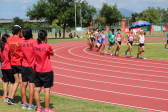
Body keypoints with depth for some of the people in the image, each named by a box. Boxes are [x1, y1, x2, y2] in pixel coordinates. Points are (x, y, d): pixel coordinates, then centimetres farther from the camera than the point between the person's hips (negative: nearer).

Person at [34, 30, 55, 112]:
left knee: (37, 89, 9)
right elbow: (52, 54, 3)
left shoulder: (35, 46, -2)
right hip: (47, 71, -5)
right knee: (47, 89, 0)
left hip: (37, 71, 5)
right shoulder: (47, 46, -15)